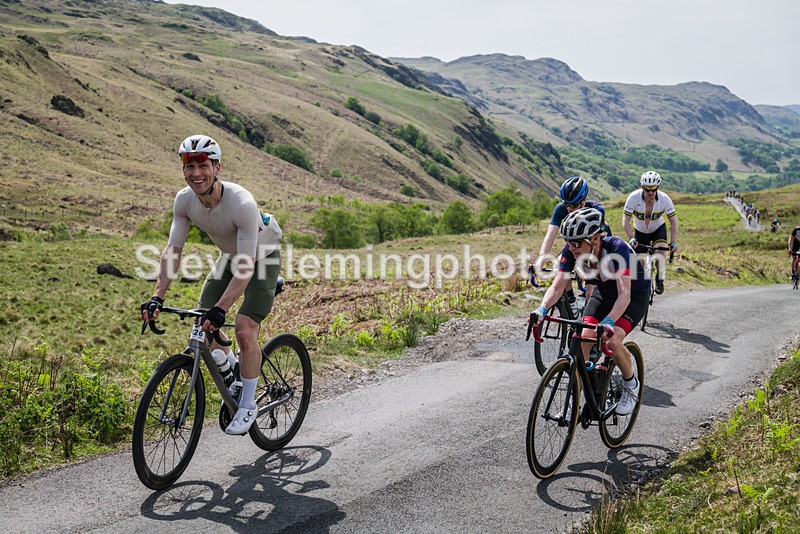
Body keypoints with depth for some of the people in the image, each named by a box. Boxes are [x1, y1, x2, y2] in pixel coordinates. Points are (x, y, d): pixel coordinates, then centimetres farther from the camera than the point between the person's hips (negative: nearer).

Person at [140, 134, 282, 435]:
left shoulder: (242, 203, -38)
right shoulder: (185, 199, -19)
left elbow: (247, 267, -39)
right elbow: (172, 251, -14)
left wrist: (220, 309, -46)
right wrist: (157, 297, -24)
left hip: (263, 258, -6)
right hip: (229, 256, 6)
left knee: (244, 330, -18)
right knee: (203, 327, -1)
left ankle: (248, 405, 0)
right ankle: (233, 372, 28)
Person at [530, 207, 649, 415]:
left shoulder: (616, 248, -36)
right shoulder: (571, 251, -23)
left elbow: (624, 294, -43)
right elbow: (558, 285, -24)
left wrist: (609, 322, -59)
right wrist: (542, 309, -43)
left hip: (635, 295, -4)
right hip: (603, 293, 5)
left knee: (613, 341, -25)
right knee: (582, 339, -16)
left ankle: (631, 385, 4)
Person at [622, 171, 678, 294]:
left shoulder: (664, 199, -26)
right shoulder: (633, 197, -29)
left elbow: (673, 221, -19)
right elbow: (625, 221, -27)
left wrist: (673, 242, -29)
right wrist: (631, 238, -40)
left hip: (658, 229, 0)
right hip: (639, 231, 1)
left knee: (660, 251, -26)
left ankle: (660, 280, -14)